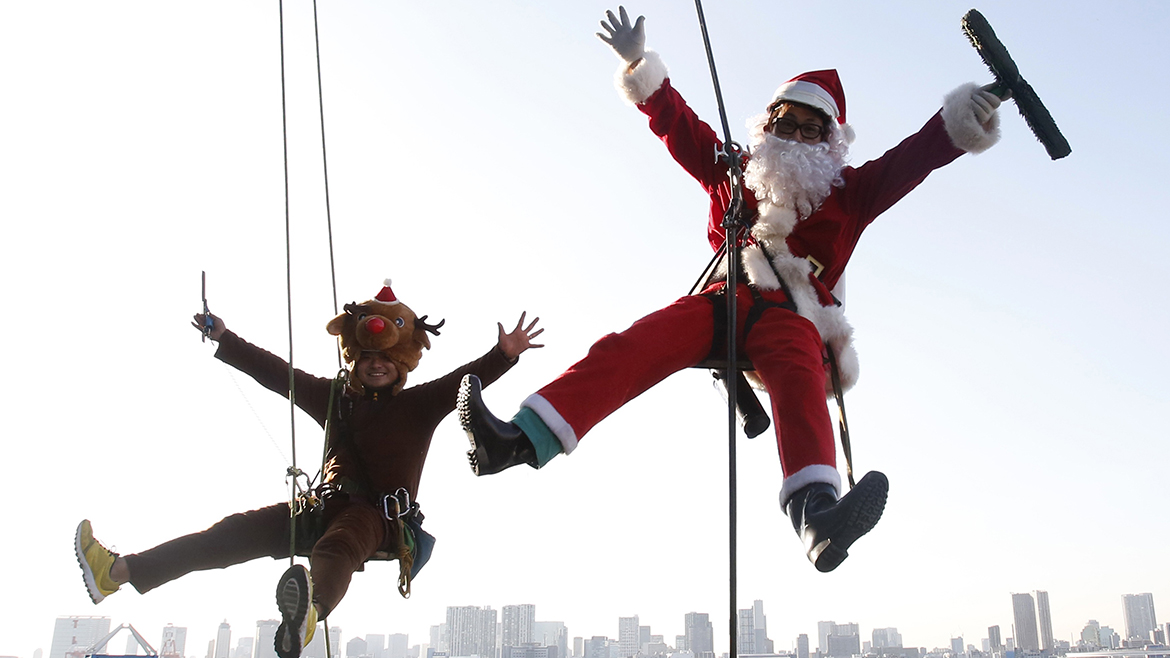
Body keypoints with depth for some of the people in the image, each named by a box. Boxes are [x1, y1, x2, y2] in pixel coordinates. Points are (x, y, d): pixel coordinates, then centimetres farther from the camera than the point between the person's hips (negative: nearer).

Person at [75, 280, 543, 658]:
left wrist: (504, 354, -25)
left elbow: (466, 380, -9)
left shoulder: (419, 404, 4)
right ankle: (117, 571, -9)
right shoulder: (334, 397, 18)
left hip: (382, 517, -6)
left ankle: (307, 615, -75)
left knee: (336, 546, -40)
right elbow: (276, 373, 22)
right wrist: (224, 339, 23)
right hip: (329, 505, 6)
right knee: (240, 530, -7)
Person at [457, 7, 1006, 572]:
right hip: (722, 299, 2)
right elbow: (676, 123, 23)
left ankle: (816, 514, -63)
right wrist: (639, 66, 13)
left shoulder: (849, 191, 19)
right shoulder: (733, 172, 24)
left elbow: (911, 157, 7)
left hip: (791, 313, -1)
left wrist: (962, 120, -9)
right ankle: (519, 440, -40)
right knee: (629, 348, -26)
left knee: (798, 378, -38)